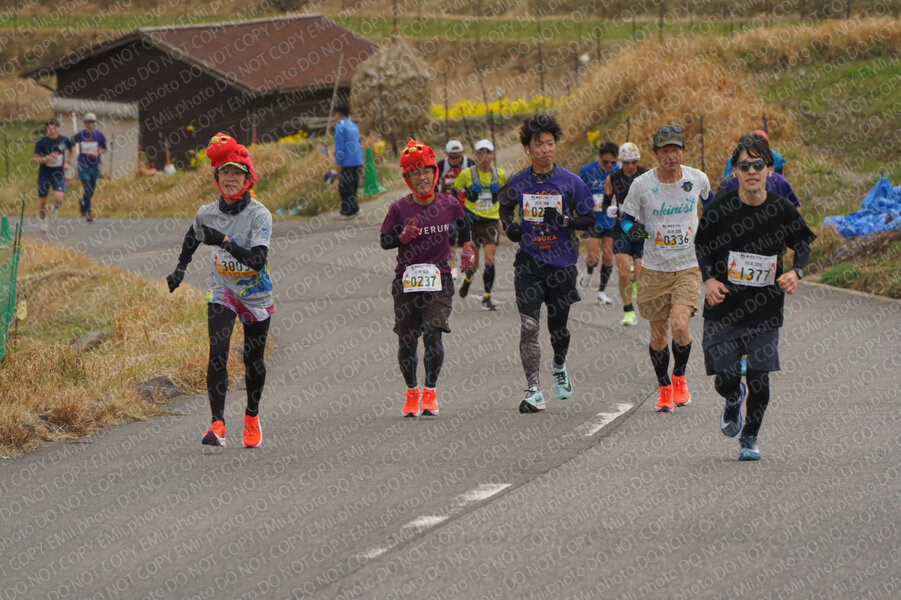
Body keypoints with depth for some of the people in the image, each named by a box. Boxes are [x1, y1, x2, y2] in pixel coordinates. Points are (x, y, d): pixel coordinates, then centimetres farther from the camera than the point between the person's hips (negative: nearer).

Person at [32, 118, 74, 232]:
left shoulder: (64, 140, -4)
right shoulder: (40, 143, -10)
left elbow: (72, 150, 17)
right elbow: (36, 160, -10)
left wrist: (68, 162, 3)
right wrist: (47, 158, -28)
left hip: (58, 173, 0)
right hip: (44, 174, 0)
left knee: (58, 197, -22)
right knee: (43, 202, 7)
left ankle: (55, 209, 14)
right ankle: (43, 221, 33)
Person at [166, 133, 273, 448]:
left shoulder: (260, 215, -19)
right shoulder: (207, 214, -6)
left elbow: (258, 259, -30)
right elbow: (193, 236, 18)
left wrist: (224, 241, -39)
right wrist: (180, 269, 21)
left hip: (256, 295, -1)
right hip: (223, 291, 1)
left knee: (253, 360, 10)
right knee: (217, 352, -18)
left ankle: (252, 417, 36)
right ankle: (218, 424, -24)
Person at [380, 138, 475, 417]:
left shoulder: (449, 204, 0)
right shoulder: (399, 208, -6)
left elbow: (462, 222, 22)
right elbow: (384, 241, 0)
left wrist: (467, 247, 14)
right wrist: (403, 236, -18)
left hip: (439, 280, 0)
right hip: (406, 280, 0)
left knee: (432, 334, -16)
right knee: (407, 341, 4)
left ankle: (430, 391, 1)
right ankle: (411, 392, 26)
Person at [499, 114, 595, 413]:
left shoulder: (570, 181, -4)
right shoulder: (518, 182, 1)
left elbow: (590, 219, 0)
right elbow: (505, 205, 22)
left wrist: (563, 220, -18)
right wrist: (508, 225, 1)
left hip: (562, 264, 0)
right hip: (529, 262, 0)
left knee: (558, 327, 12)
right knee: (528, 326, -13)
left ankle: (559, 367, 45)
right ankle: (533, 391, -10)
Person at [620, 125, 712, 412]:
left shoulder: (698, 179, -3)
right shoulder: (642, 184, -8)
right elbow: (626, 218, 3)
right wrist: (633, 228, -18)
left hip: (689, 267, 0)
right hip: (654, 269, 0)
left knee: (680, 324, -19)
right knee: (658, 334, 5)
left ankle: (679, 378, 7)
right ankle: (664, 388, 27)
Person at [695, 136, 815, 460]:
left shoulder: (782, 210, -5)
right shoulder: (720, 210, -8)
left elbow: (803, 245, 11)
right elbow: (701, 247, 7)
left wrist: (796, 272, -8)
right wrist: (709, 279, -9)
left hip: (765, 309, 1)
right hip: (724, 309, 0)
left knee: (759, 378, -2)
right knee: (725, 379, -3)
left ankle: (750, 438, 20)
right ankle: (734, 399, 36)